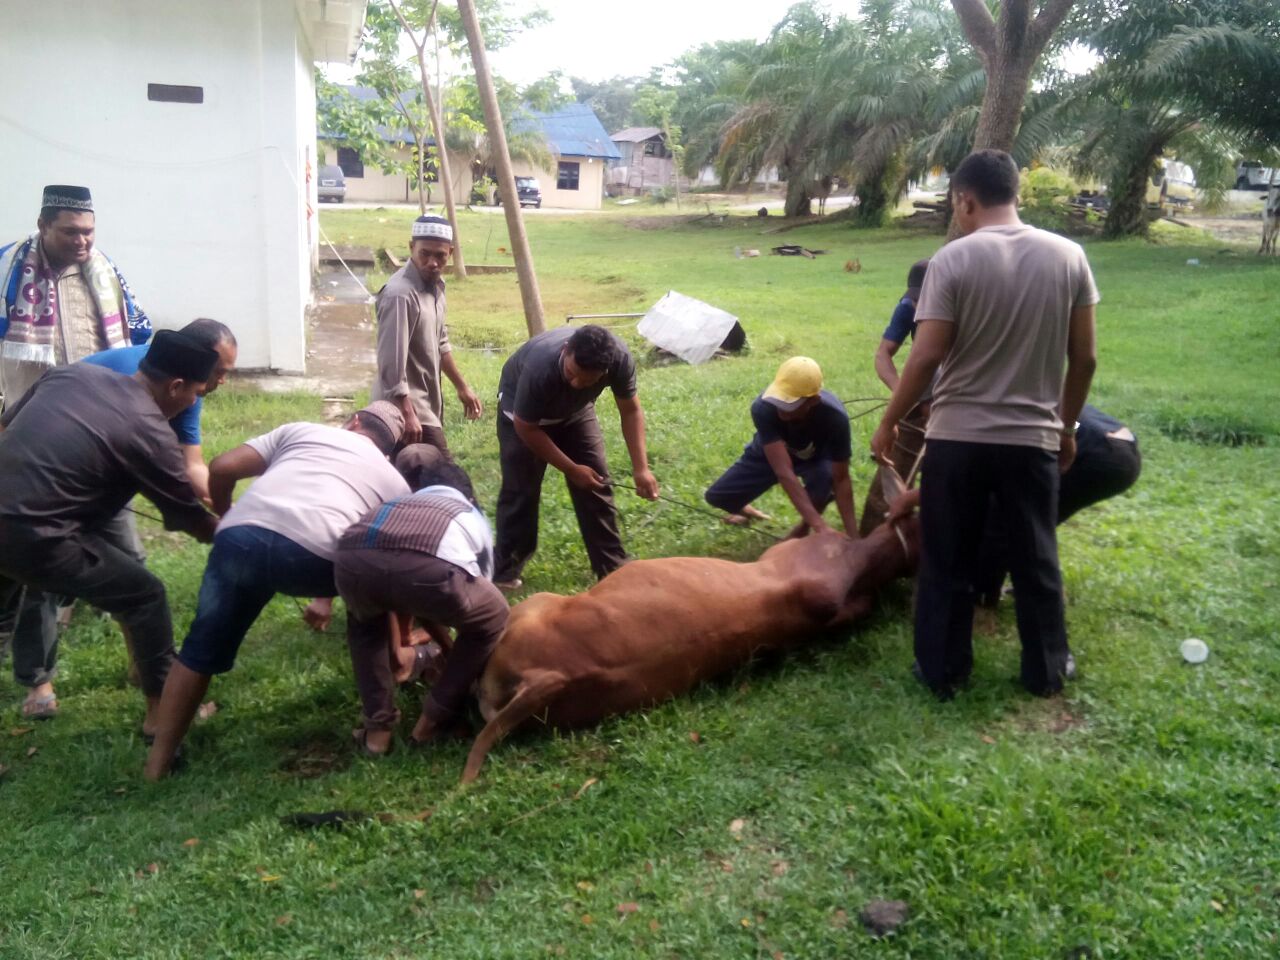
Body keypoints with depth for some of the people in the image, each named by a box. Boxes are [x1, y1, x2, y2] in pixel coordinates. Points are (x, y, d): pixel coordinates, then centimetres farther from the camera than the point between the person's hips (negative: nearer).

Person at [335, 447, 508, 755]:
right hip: (427, 565, -3)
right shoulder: (474, 517, 41)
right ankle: (436, 720, 30)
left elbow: (385, 591, 59)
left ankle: (377, 726, 33)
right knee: (493, 619, 29)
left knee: (364, 622, 41)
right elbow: (476, 590, 54)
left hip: (354, 560, 4)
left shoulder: (399, 503, 47)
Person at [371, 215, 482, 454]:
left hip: (426, 400, 9)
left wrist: (462, 387, 22)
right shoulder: (400, 294, -23)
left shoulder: (435, 284, 7)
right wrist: (407, 415, -27)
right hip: (407, 405, -9)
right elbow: (392, 364, -26)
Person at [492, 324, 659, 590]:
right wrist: (571, 469, -22)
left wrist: (640, 468, -24)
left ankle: (613, 567, 9)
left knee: (595, 484, -1)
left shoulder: (620, 358, -34)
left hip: (575, 409, 4)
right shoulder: (540, 368, -43)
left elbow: (630, 410, -17)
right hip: (523, 412, -4)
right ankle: (504, 569, 8)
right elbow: (527, 428, -27)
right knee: (520, 489, -8)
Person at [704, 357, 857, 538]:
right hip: (770, 452, 1)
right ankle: (741, 510, 31)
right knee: (717, 496, -7)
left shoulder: (835, 417, -40)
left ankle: (804, 528, -5)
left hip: (815, 457, -1)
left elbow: (841, 479, -32)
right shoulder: (764, 408, -41)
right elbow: (783, 471, -46)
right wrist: (820, 525, -53)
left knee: (826, 476, -36)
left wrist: (853, 536, -38)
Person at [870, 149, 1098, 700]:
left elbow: (927, 357, -14)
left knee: (947, 563, 11)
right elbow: (1084, 358, 3)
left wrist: (889, 424, -2)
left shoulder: (953, 260, -11)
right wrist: (1067, 426, 16)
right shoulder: (1068, 256, 0)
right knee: (1036, 561, 16)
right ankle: (1045, 671, 28)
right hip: (1033, 438, 3)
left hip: (956, 437, -3)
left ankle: (942, 671, 21)